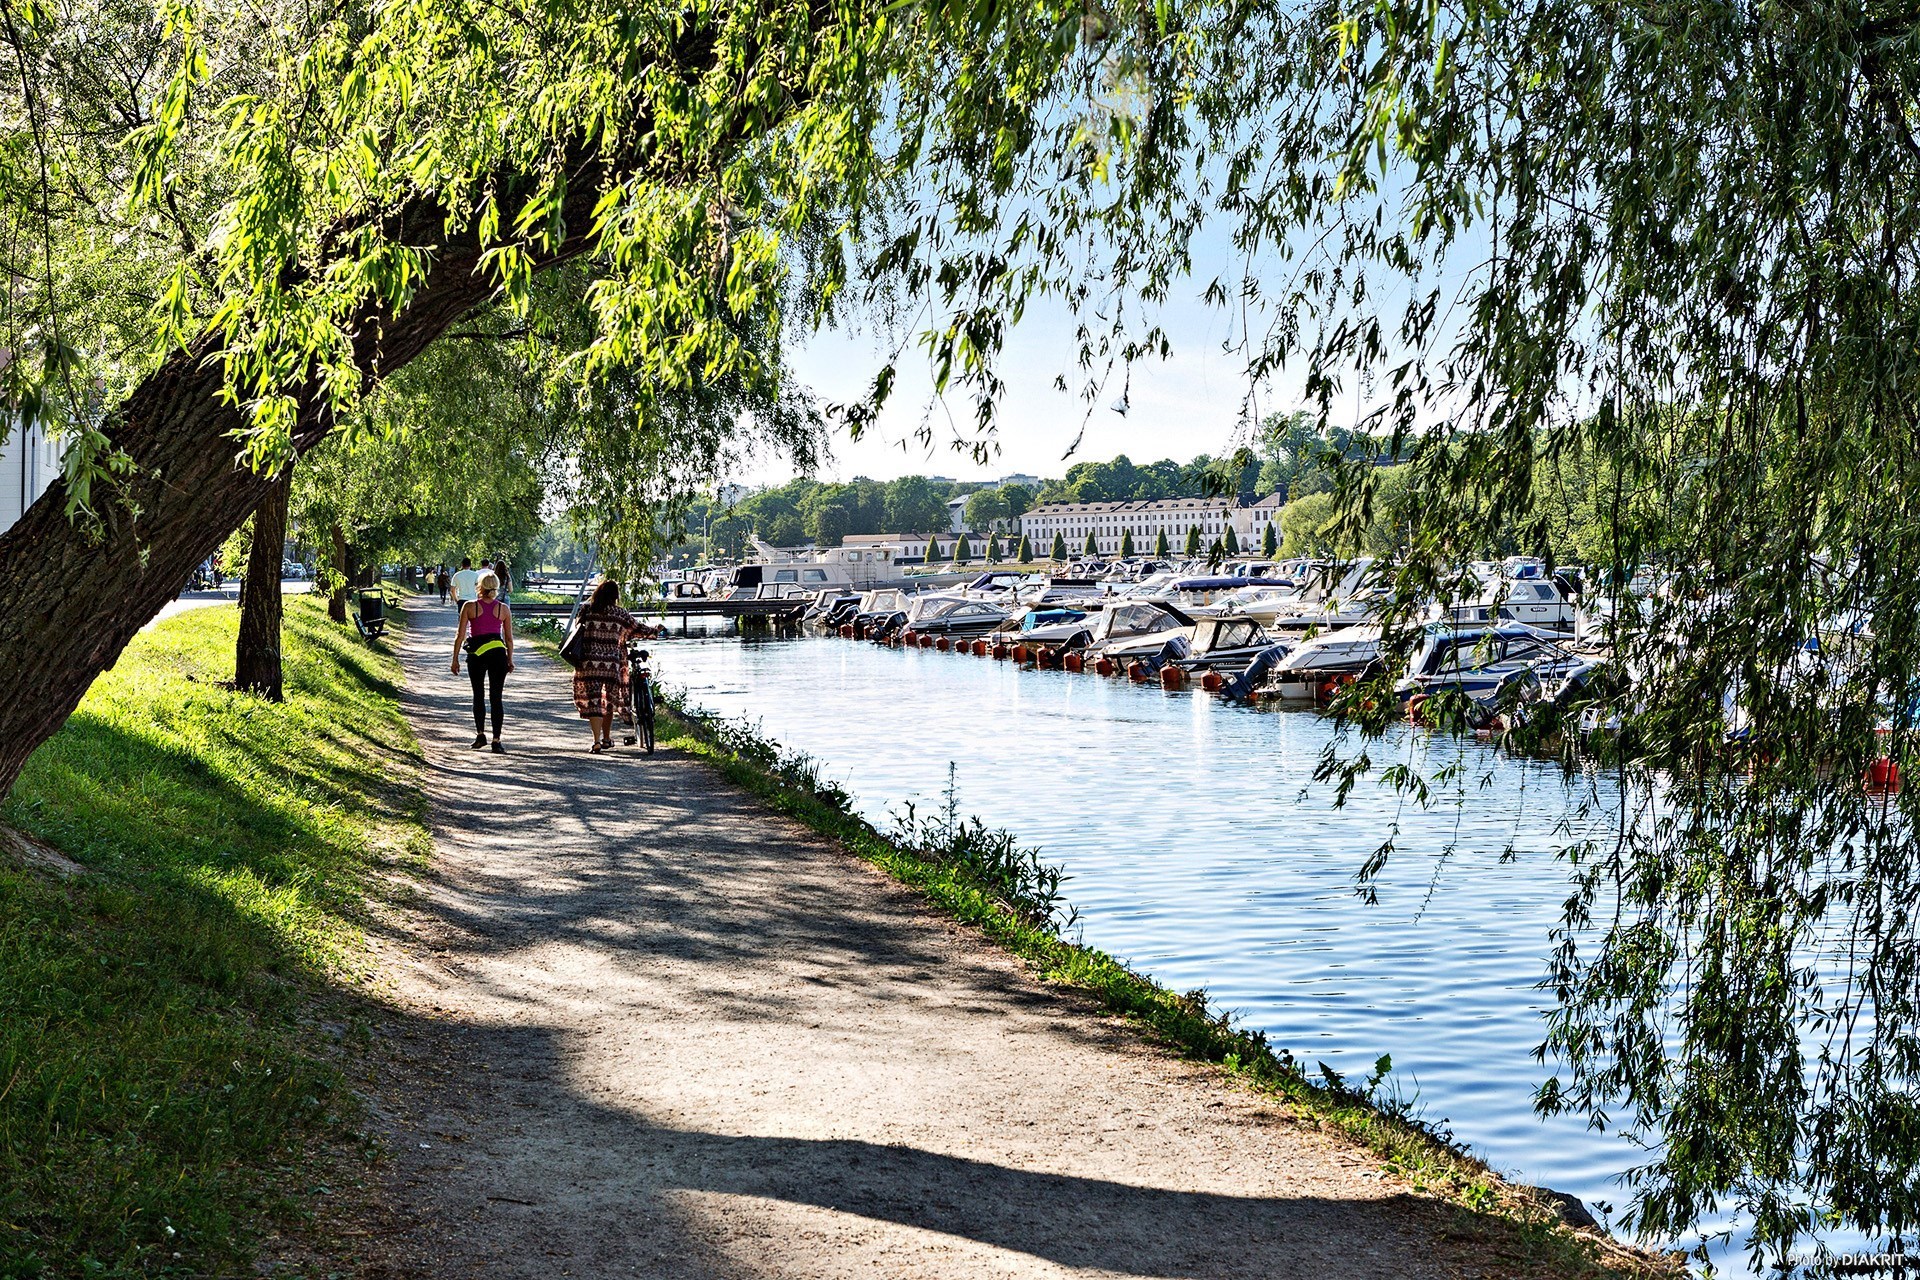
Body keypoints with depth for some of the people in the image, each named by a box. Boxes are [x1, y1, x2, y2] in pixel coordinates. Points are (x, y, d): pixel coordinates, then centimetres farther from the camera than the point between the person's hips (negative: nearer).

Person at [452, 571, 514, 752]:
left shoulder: (469, 607, -2)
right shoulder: (504, 609, 3)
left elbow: (460, 635, -2)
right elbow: (509, 638, 7)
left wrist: (455, 659, 5)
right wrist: (510, 660, 17)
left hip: (476, 654, -1)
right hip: (498, 652, 1)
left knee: (478, 695, 16)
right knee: (496, 697, 3)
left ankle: (480, 734, 12)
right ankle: (496, 740, 0)